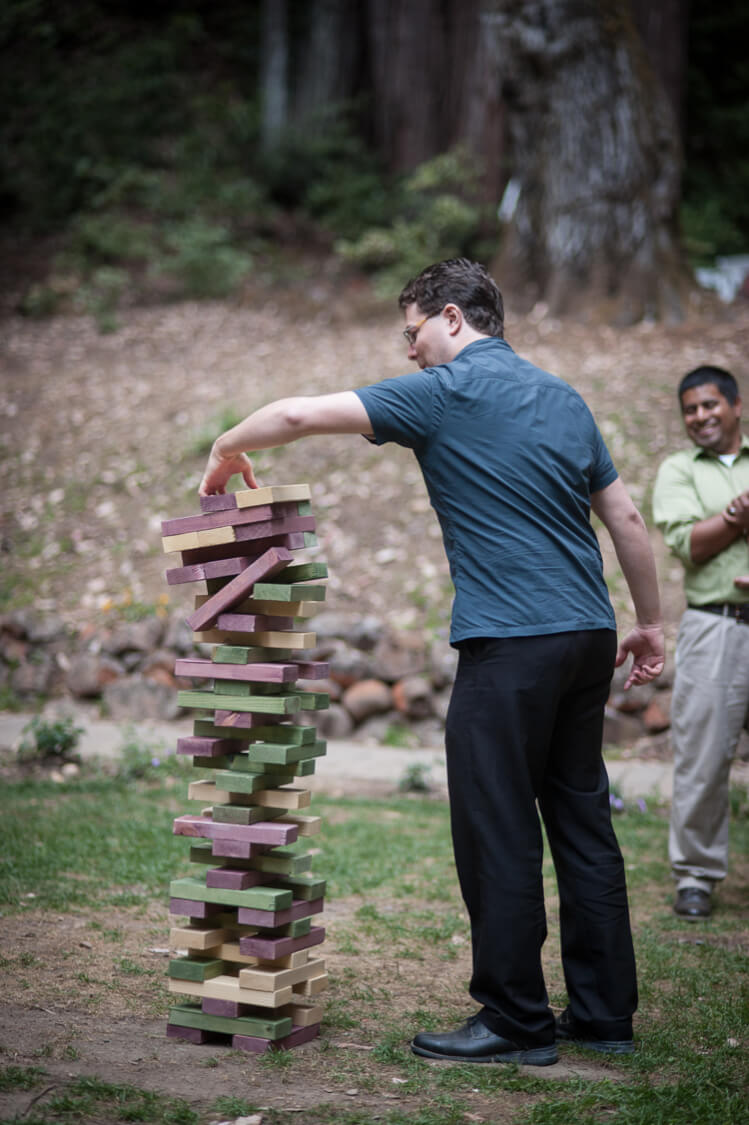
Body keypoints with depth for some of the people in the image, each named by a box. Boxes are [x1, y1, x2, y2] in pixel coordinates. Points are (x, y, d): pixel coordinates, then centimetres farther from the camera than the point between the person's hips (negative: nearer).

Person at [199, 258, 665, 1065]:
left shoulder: (447, 390, -4)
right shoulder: (564, 398, 17)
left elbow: (301, 415, -8)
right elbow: (626, 519, 18)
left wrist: (226, 450, 10)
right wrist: (649, 622, 25)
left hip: (511, 643, -8)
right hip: (588, 636, 8)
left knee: (497, 833, -1)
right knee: (582, 823, 12)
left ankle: (515, 1021, 4)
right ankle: (604, 1012, 16)